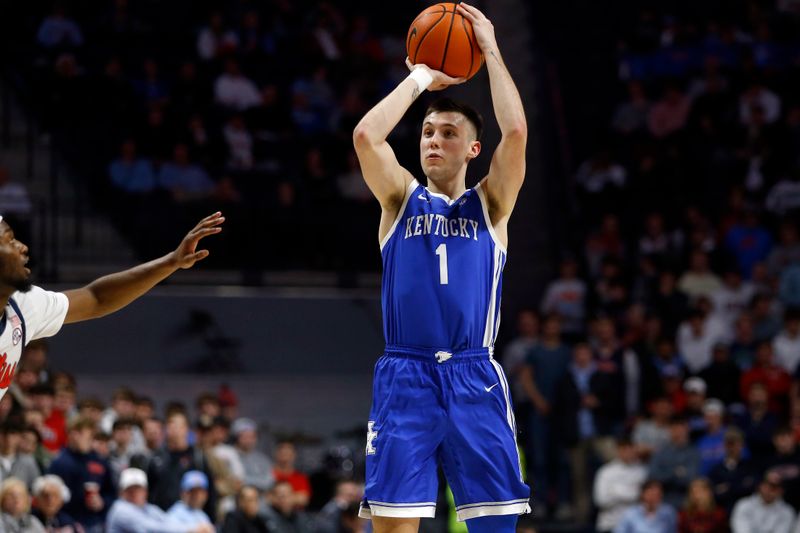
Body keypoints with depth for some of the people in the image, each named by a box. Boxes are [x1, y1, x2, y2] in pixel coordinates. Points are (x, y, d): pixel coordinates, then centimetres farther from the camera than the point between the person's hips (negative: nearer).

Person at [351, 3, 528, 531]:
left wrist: (491, 52, 2)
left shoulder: (490, 204, 12)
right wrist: (419, 79, 5)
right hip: (405, 377, 0)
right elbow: (366, 135, -4)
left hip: (476, 381, 0)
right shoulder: (402, 199, 13)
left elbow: (516, 131, -4)